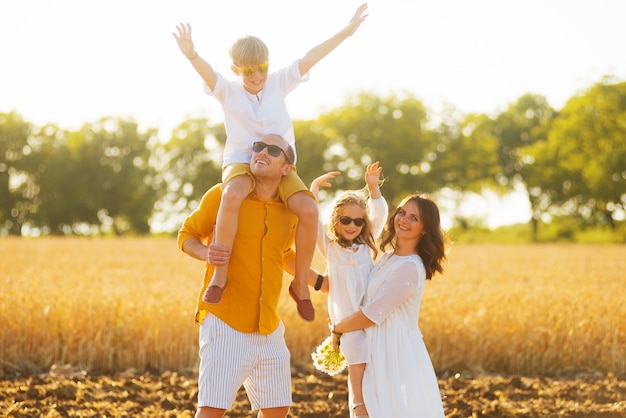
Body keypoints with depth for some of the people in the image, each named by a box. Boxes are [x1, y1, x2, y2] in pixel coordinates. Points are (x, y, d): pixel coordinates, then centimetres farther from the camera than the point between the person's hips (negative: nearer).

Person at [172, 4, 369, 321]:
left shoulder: (278, 83, 7)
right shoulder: (228, 91, 0)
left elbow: (309, 59, -1)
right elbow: (208, 73, -21)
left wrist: (346, 32, -8)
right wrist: (191, 55, -44)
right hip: (240, 162, -3)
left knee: (308, 210, -24)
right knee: (232, 196, -39)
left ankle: (300, 283, -6)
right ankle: (221, 273, -26)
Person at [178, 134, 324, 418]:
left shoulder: (290, 212, 7)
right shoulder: (223, 195, -5)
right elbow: (186, 236, 4)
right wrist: (206, 253, -16)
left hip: (270, 328, 5)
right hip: (225, 322, -5)